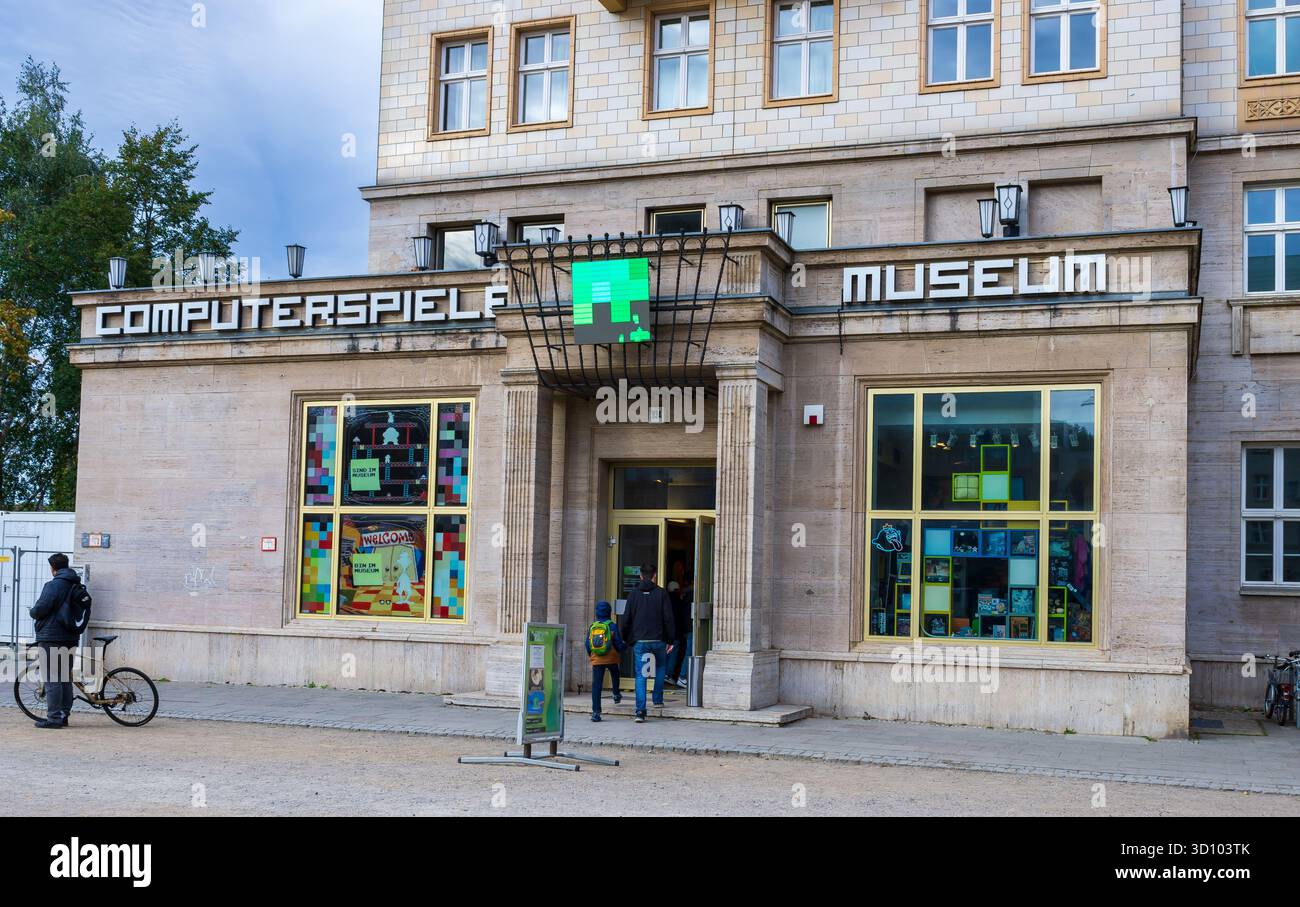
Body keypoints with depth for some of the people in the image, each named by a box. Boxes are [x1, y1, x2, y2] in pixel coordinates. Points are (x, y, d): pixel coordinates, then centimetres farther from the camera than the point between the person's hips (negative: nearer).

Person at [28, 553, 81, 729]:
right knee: (66, 678, 12)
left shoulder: (53, 585, -14)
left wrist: (32, 612, 5)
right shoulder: (77, 586, 12)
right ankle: (64, 715, 15)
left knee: (52, 679, -5)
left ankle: (54, 717, -6)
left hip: (51, 638, -8)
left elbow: (41, 608, -18)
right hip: (70, 638, 8)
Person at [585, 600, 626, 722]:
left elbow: (588, 645, 6)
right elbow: (619, 644, -8)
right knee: (615, 675, 32)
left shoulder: (591, 627, 2)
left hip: (596, 660, 2)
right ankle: (616, 694, 44)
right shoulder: (612, 626, -8)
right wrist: (625, 646, 14)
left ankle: (596, 711, -6)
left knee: (596, 685, 0)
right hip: (611, 659, -1)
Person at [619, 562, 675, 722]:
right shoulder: (661, 593, -1)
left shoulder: (633, 594, 2)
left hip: (639, 641, 0)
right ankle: (658, 698, 27)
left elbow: (626, 619, 2)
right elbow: (668, 618, -2)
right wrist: (671, 640, 4)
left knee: (640, 676, 0)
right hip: (658, 640, 0)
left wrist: (625, 638, 14)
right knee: (661, 668, 27)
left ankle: (640, 710, -9)